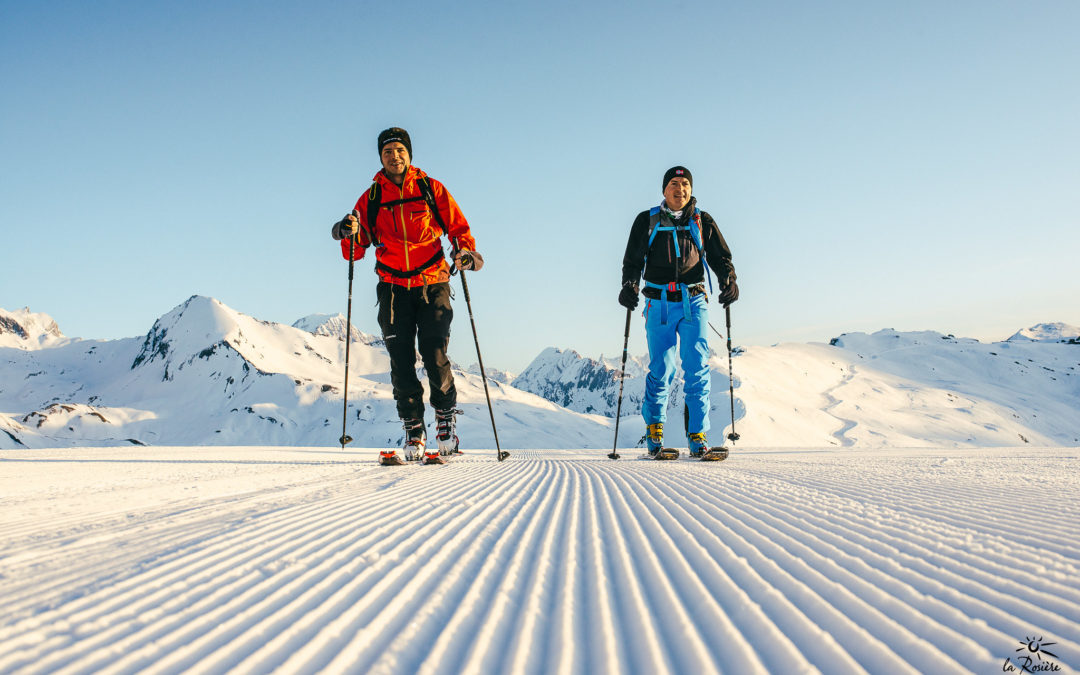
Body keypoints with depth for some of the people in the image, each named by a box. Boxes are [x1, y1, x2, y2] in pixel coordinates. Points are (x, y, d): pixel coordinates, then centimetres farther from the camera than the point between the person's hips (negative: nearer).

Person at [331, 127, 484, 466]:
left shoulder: (431, 189, 6)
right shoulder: (371, 198, 10)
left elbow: (458, 227, 8)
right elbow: (356, 250, 7)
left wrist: (465, 251, -13)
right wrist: (349, 234, -15)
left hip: (433, 283, -2)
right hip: (394, 287, 2)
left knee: (434, 355, -12)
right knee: (401, 361, -3)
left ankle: (446, 416, 8)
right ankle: (414, 432, 4)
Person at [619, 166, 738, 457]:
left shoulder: (702, 222, 13)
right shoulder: (647, 221, 10)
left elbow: (720, 257, 14)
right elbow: (633, 260, 9)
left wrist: (728, 279, -7)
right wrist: (629, 285, -10)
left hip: (694, 302, 1)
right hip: (659, 304, 0)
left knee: (697, 368, -8)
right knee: (660, 368, -2)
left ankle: (697, 434, -3)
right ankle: (654, 426, 17)